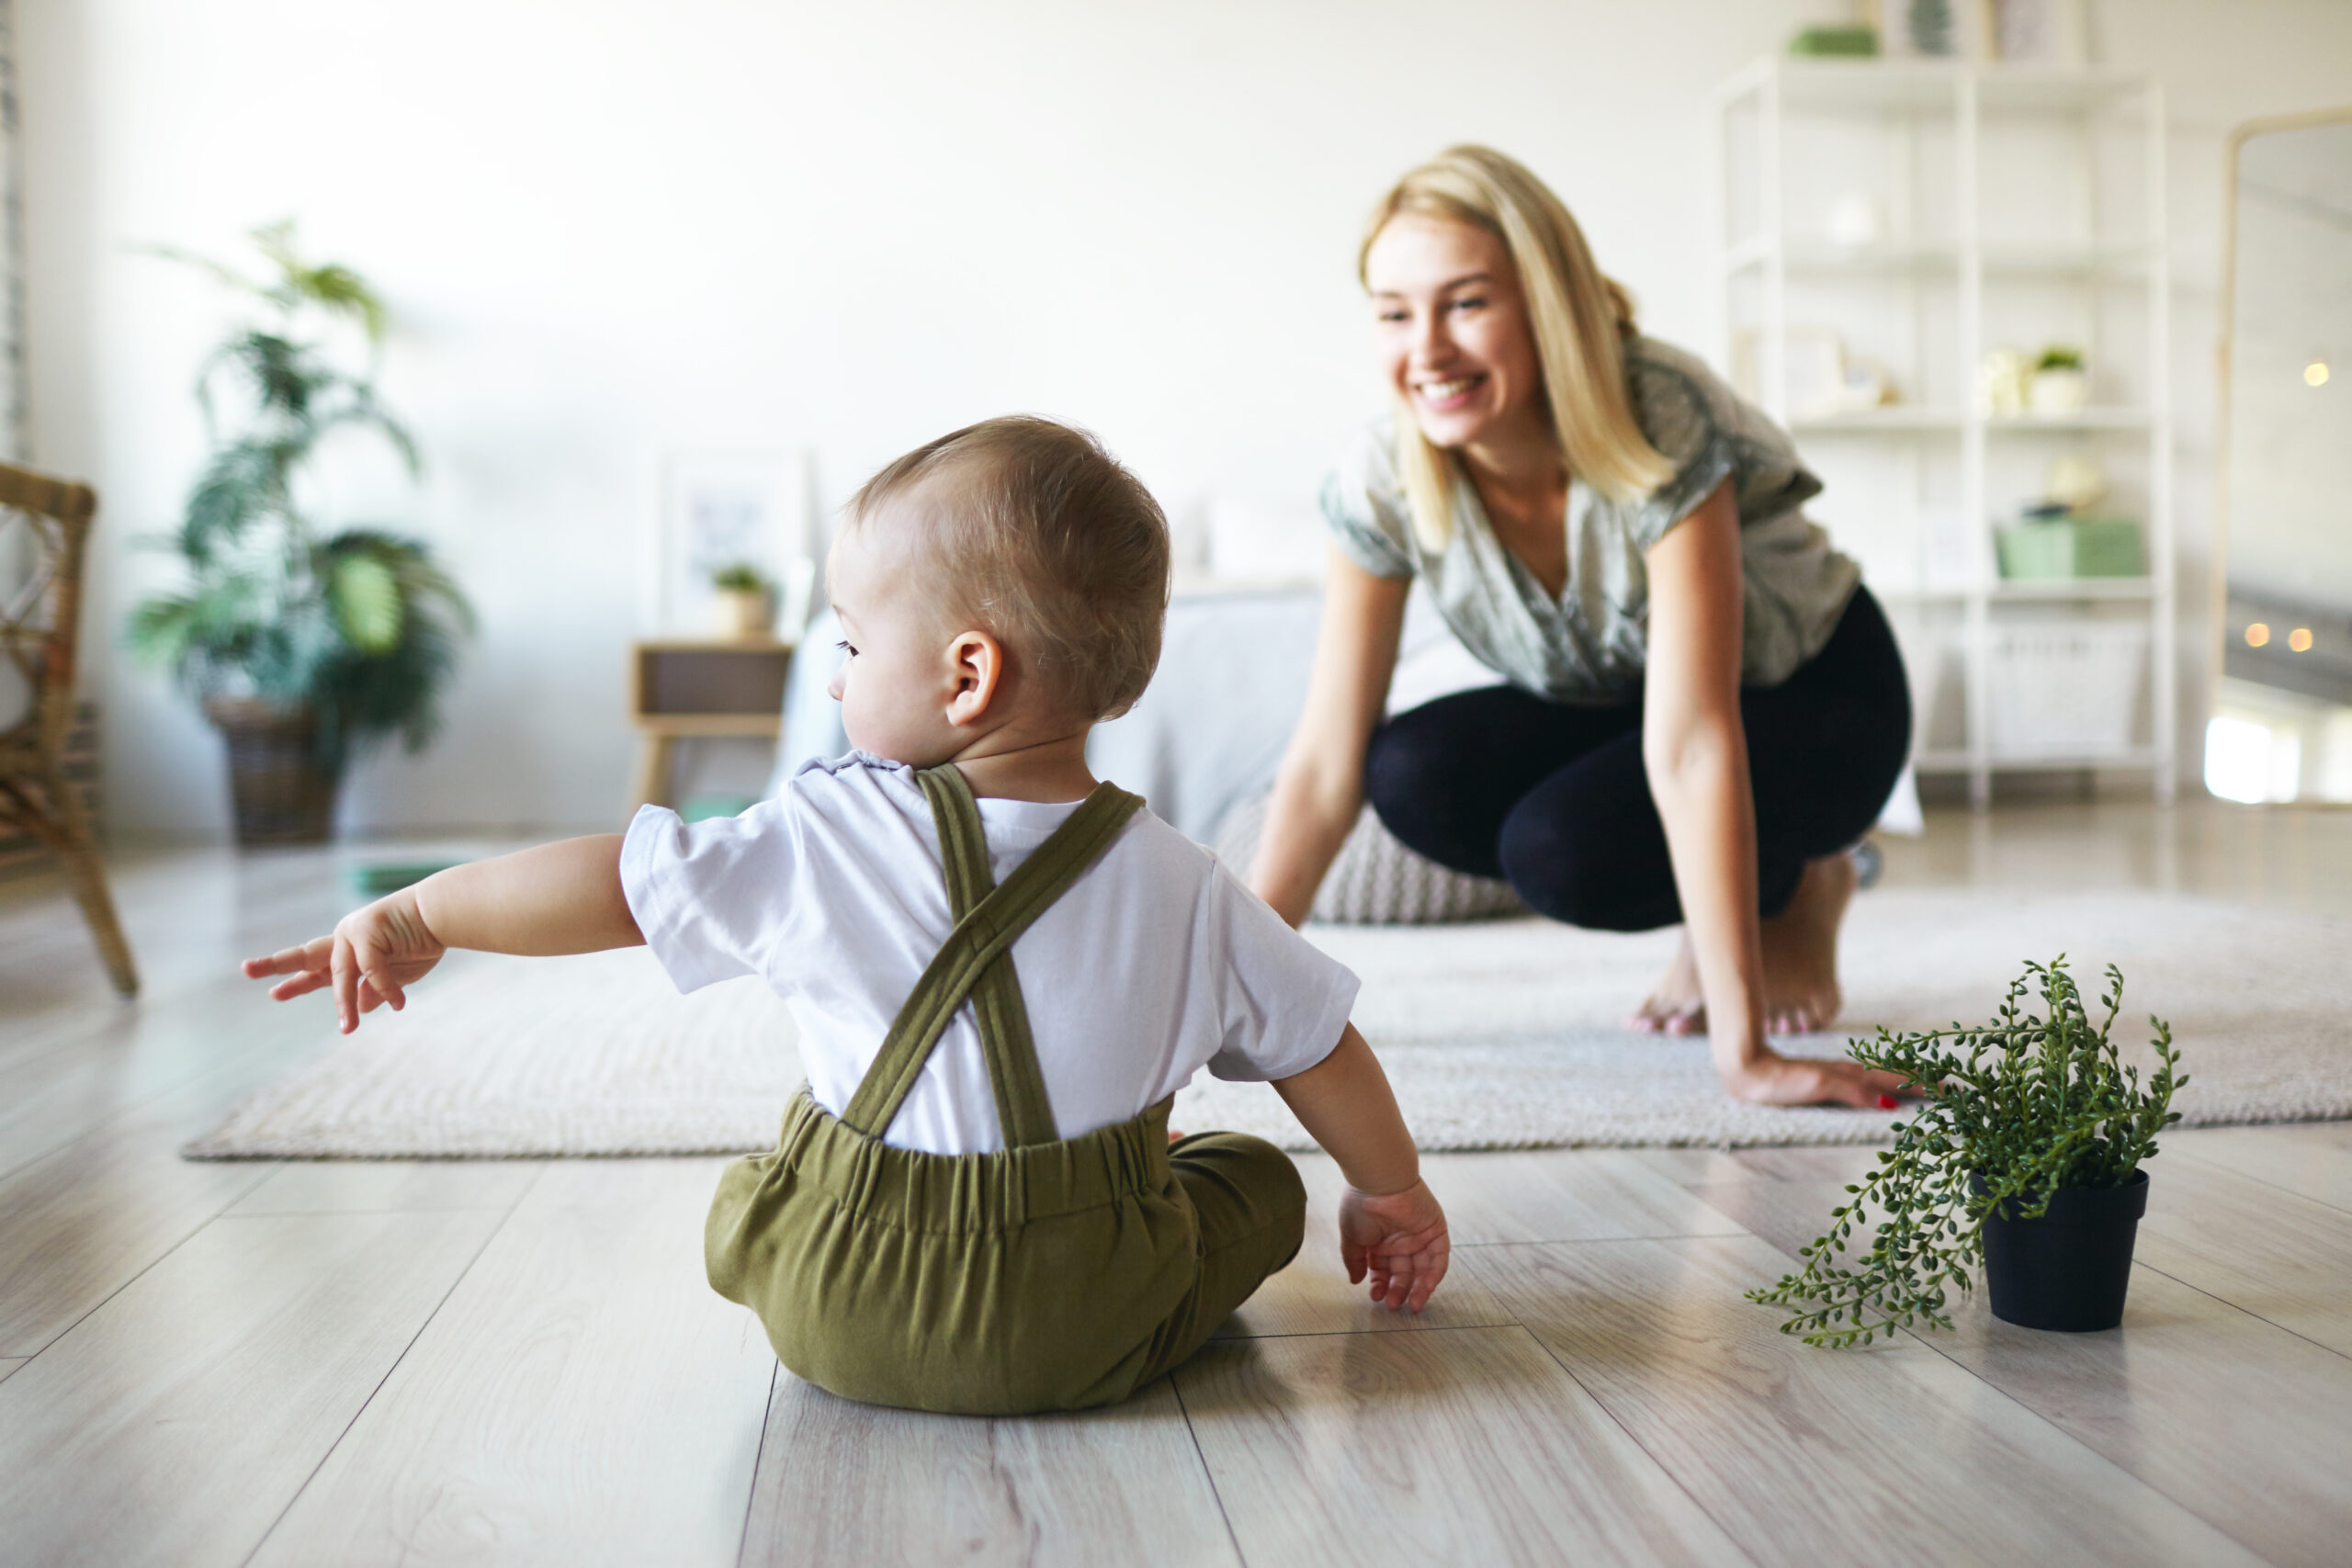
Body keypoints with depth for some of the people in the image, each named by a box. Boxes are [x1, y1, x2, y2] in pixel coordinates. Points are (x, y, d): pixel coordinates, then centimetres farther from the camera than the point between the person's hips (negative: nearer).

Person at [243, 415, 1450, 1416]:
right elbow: (1326, 1054, 1)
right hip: (1097, 1337, 1)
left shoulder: (825, 841, -14)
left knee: (753, 1192, 31)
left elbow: (608, 881, -6)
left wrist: (411, 918, 10)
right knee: (1258, 1181, 24)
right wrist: (1395, 1197, 20)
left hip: (839, 1321, -1)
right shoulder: (1183, 889, -8)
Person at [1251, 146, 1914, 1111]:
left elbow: (1692, 742, -39)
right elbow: (1327, 761, -19)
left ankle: (1801, 893, 2)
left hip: (1814, 697, -5)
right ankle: (1715, 910, 1)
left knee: (1559, 848, -32)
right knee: (1414, 781, -25)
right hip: (1615, 705, 5)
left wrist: (1741, 1046, -41)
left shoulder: (1662, 423, -34)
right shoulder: (1383, 482, -20)